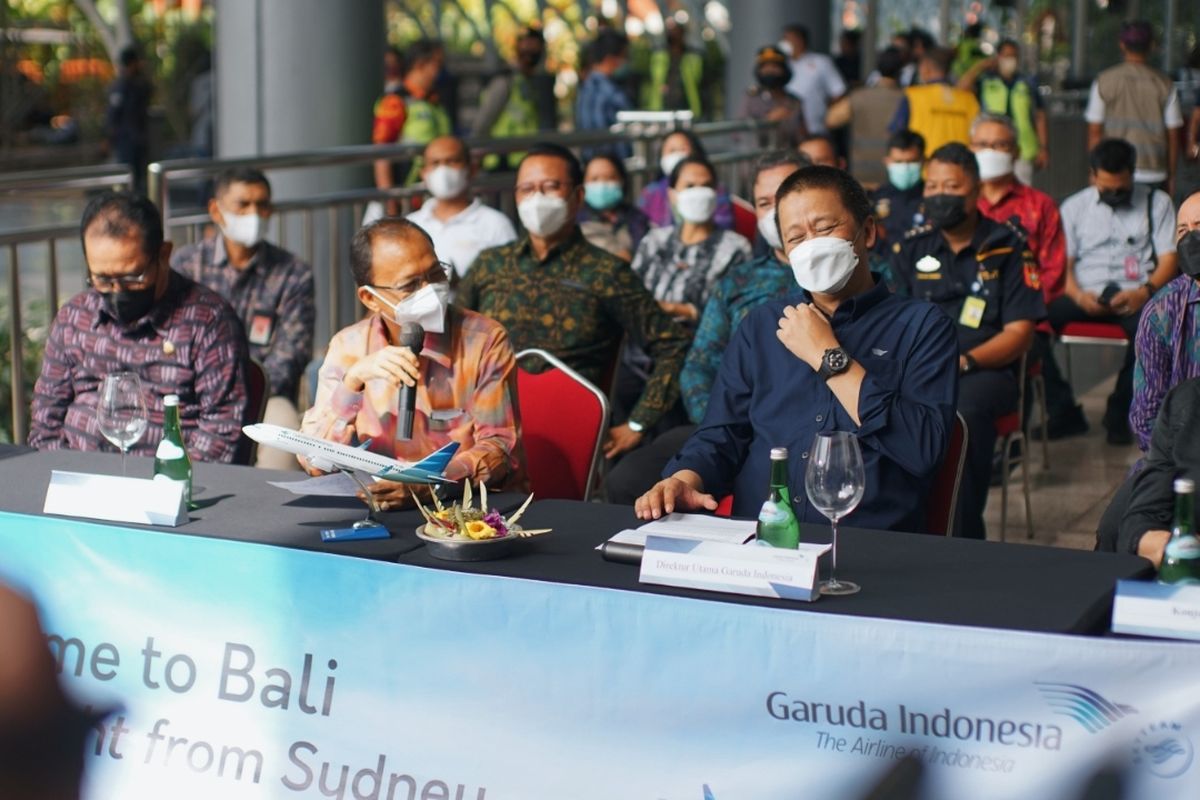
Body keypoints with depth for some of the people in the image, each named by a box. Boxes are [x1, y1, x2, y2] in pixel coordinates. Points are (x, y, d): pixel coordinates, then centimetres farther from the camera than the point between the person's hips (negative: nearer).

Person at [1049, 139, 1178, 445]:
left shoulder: (1156, 202, 14)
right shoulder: (1074, 206, 18)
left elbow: (1169, 259, 6)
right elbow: (1062, 263, 10)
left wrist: (1144, 291, -14)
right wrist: (1077, 294, -12)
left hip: (1132, 296, -1)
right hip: (1086, 296, 1)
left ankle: (1118, 414, -21)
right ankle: (1063, 408, -18)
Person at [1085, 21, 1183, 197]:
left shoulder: (1103, 81, -1)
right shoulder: (1164, 85, 0)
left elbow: (1094, 133, 1)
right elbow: (1172, 136, 3)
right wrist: (1171, 176, 13)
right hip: (1153, 174, 0)